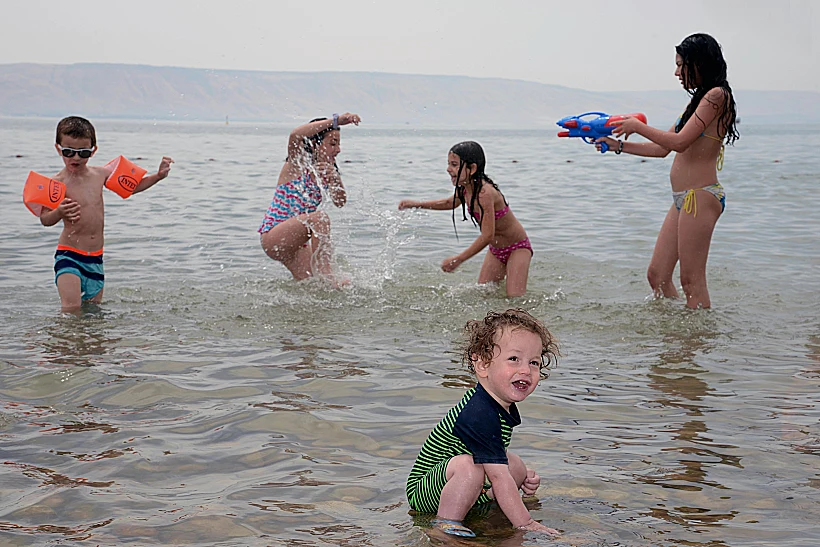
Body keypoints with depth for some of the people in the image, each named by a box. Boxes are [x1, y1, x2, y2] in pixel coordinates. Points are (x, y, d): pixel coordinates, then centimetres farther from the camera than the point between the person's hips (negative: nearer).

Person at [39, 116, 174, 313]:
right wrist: (59, 213, -34)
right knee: (72, 308, -20)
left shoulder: (100, 174, 3)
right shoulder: (58, 183, -12)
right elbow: (45, 219, -13)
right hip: (69, 254, -5)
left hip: (96, 257, 5)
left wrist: (158, 176, 8)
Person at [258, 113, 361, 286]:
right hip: (273, 237, -8)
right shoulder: (298, 163, -9)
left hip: (295, 243, 8)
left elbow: (340, 202, 3)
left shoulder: (324, 170, 11)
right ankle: (326, 275, -35)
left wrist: (334, 178, -16)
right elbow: (295, 135, -31)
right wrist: (335, 120, -34)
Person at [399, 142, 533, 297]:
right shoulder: (463, 189, -7)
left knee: (514, 297, -15)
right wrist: (418, 204, 10)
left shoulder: (485, 192, -34)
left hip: (517, 248, -8)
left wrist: (458, 259, -28)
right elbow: (450, 203, 20)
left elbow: (487, 235, -33)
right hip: (496, 249, 8)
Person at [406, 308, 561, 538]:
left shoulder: (502, 404, 1)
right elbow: (499, 478, -30)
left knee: (515, 465, 7)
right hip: (422, 492, -10)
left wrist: (523, 476, 7)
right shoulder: (480, 415, -30)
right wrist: (525, 524, -27)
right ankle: (445, 524, -20)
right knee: (468, 465, -35)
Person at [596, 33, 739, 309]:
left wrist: (638, 126, -6)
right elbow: (662, 148, 24)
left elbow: (679, 142, -18)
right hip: (683, 199, 10)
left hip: (700, 196, -10)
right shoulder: (698, 100, 20)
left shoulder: (716, 96, -10)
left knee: (691, 281, -6)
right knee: (657, 276, 10)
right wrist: (618, 145, 21)